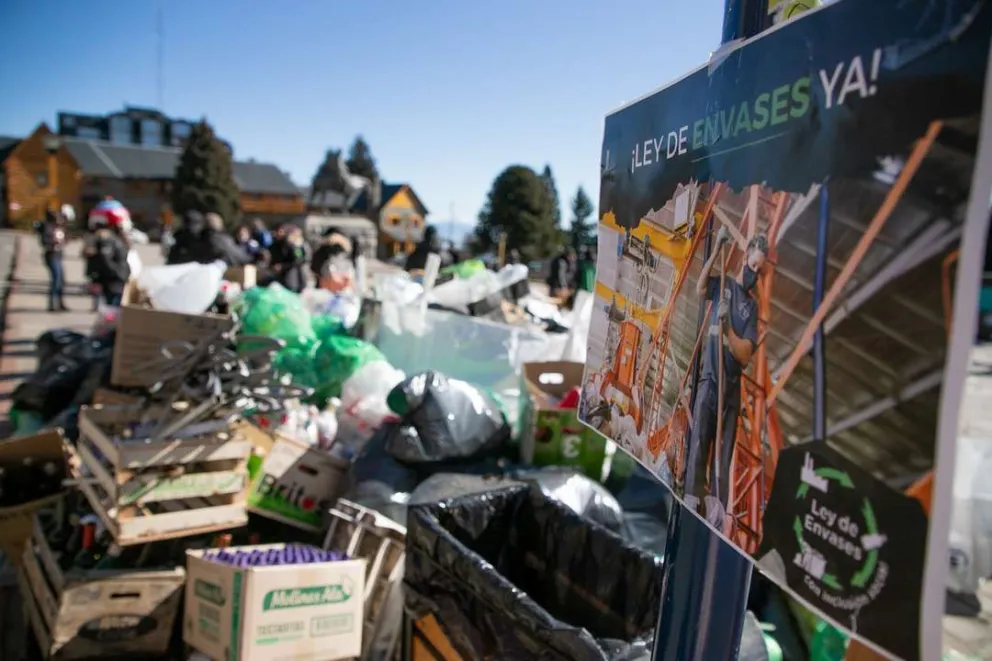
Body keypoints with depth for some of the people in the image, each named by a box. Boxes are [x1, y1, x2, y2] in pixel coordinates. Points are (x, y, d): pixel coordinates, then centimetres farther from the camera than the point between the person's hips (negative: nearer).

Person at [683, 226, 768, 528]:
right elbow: (699, 289, -11)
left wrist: (727, 328, -20)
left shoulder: (753, 306, 7)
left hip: (732, 386, 1)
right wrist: (716, 250, -15)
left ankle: (716, 517, 6)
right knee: (698, 447, -7)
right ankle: (690, 505, -5)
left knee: (724, 457, 2)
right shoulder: (724, 284, 10)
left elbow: (745, 355, -3)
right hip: (709, 379, -1)